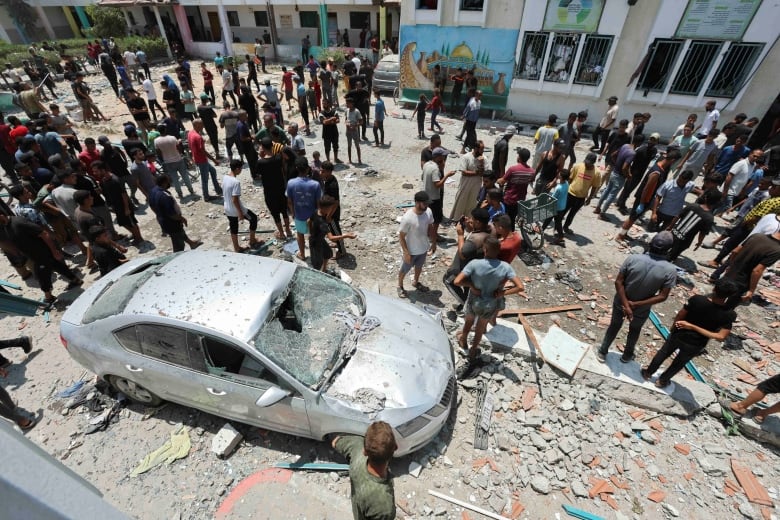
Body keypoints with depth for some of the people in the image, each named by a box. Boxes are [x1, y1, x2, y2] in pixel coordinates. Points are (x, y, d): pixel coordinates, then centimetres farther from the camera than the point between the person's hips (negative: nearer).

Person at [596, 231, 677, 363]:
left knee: (614, 326, 24)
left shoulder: (633, 259, -21)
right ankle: (627, 355, 49)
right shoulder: (670, 270, -22)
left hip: (620, 302, 0)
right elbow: (662, 297, -20)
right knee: (634, 331, 28)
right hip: (641, 310, 0)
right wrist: (636, 304, -17)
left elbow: (618, 282, -19)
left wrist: (626, 304, -17)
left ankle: (602, 352, 39)